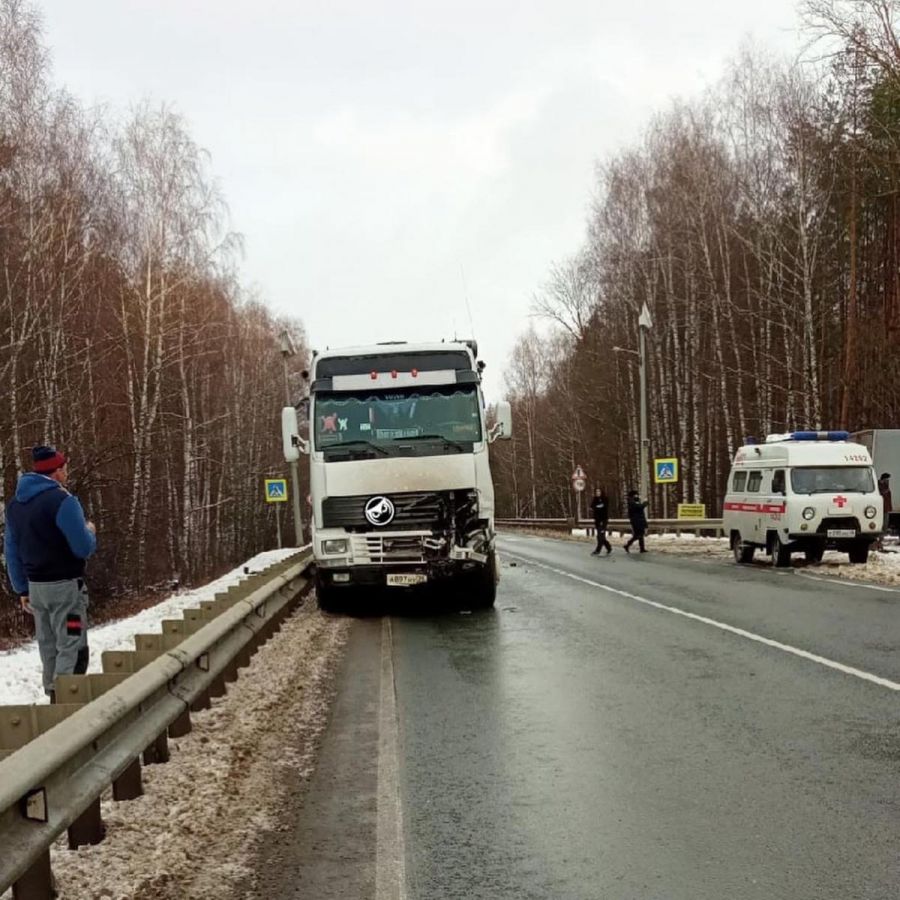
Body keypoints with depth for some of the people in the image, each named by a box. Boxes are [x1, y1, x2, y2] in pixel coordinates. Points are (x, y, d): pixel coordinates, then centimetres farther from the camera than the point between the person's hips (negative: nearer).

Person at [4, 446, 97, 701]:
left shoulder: (16, 503, 9)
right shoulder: (62, 500, -16)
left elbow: (11, 551, 13)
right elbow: (83, 548, -18)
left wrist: (22, 589, 18)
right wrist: (90, 532, 4)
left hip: (35, 587, 8)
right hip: (64, 586, -8)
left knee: (49, 648, 15)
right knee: (72, 649, -7)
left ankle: (54, 696, 20)